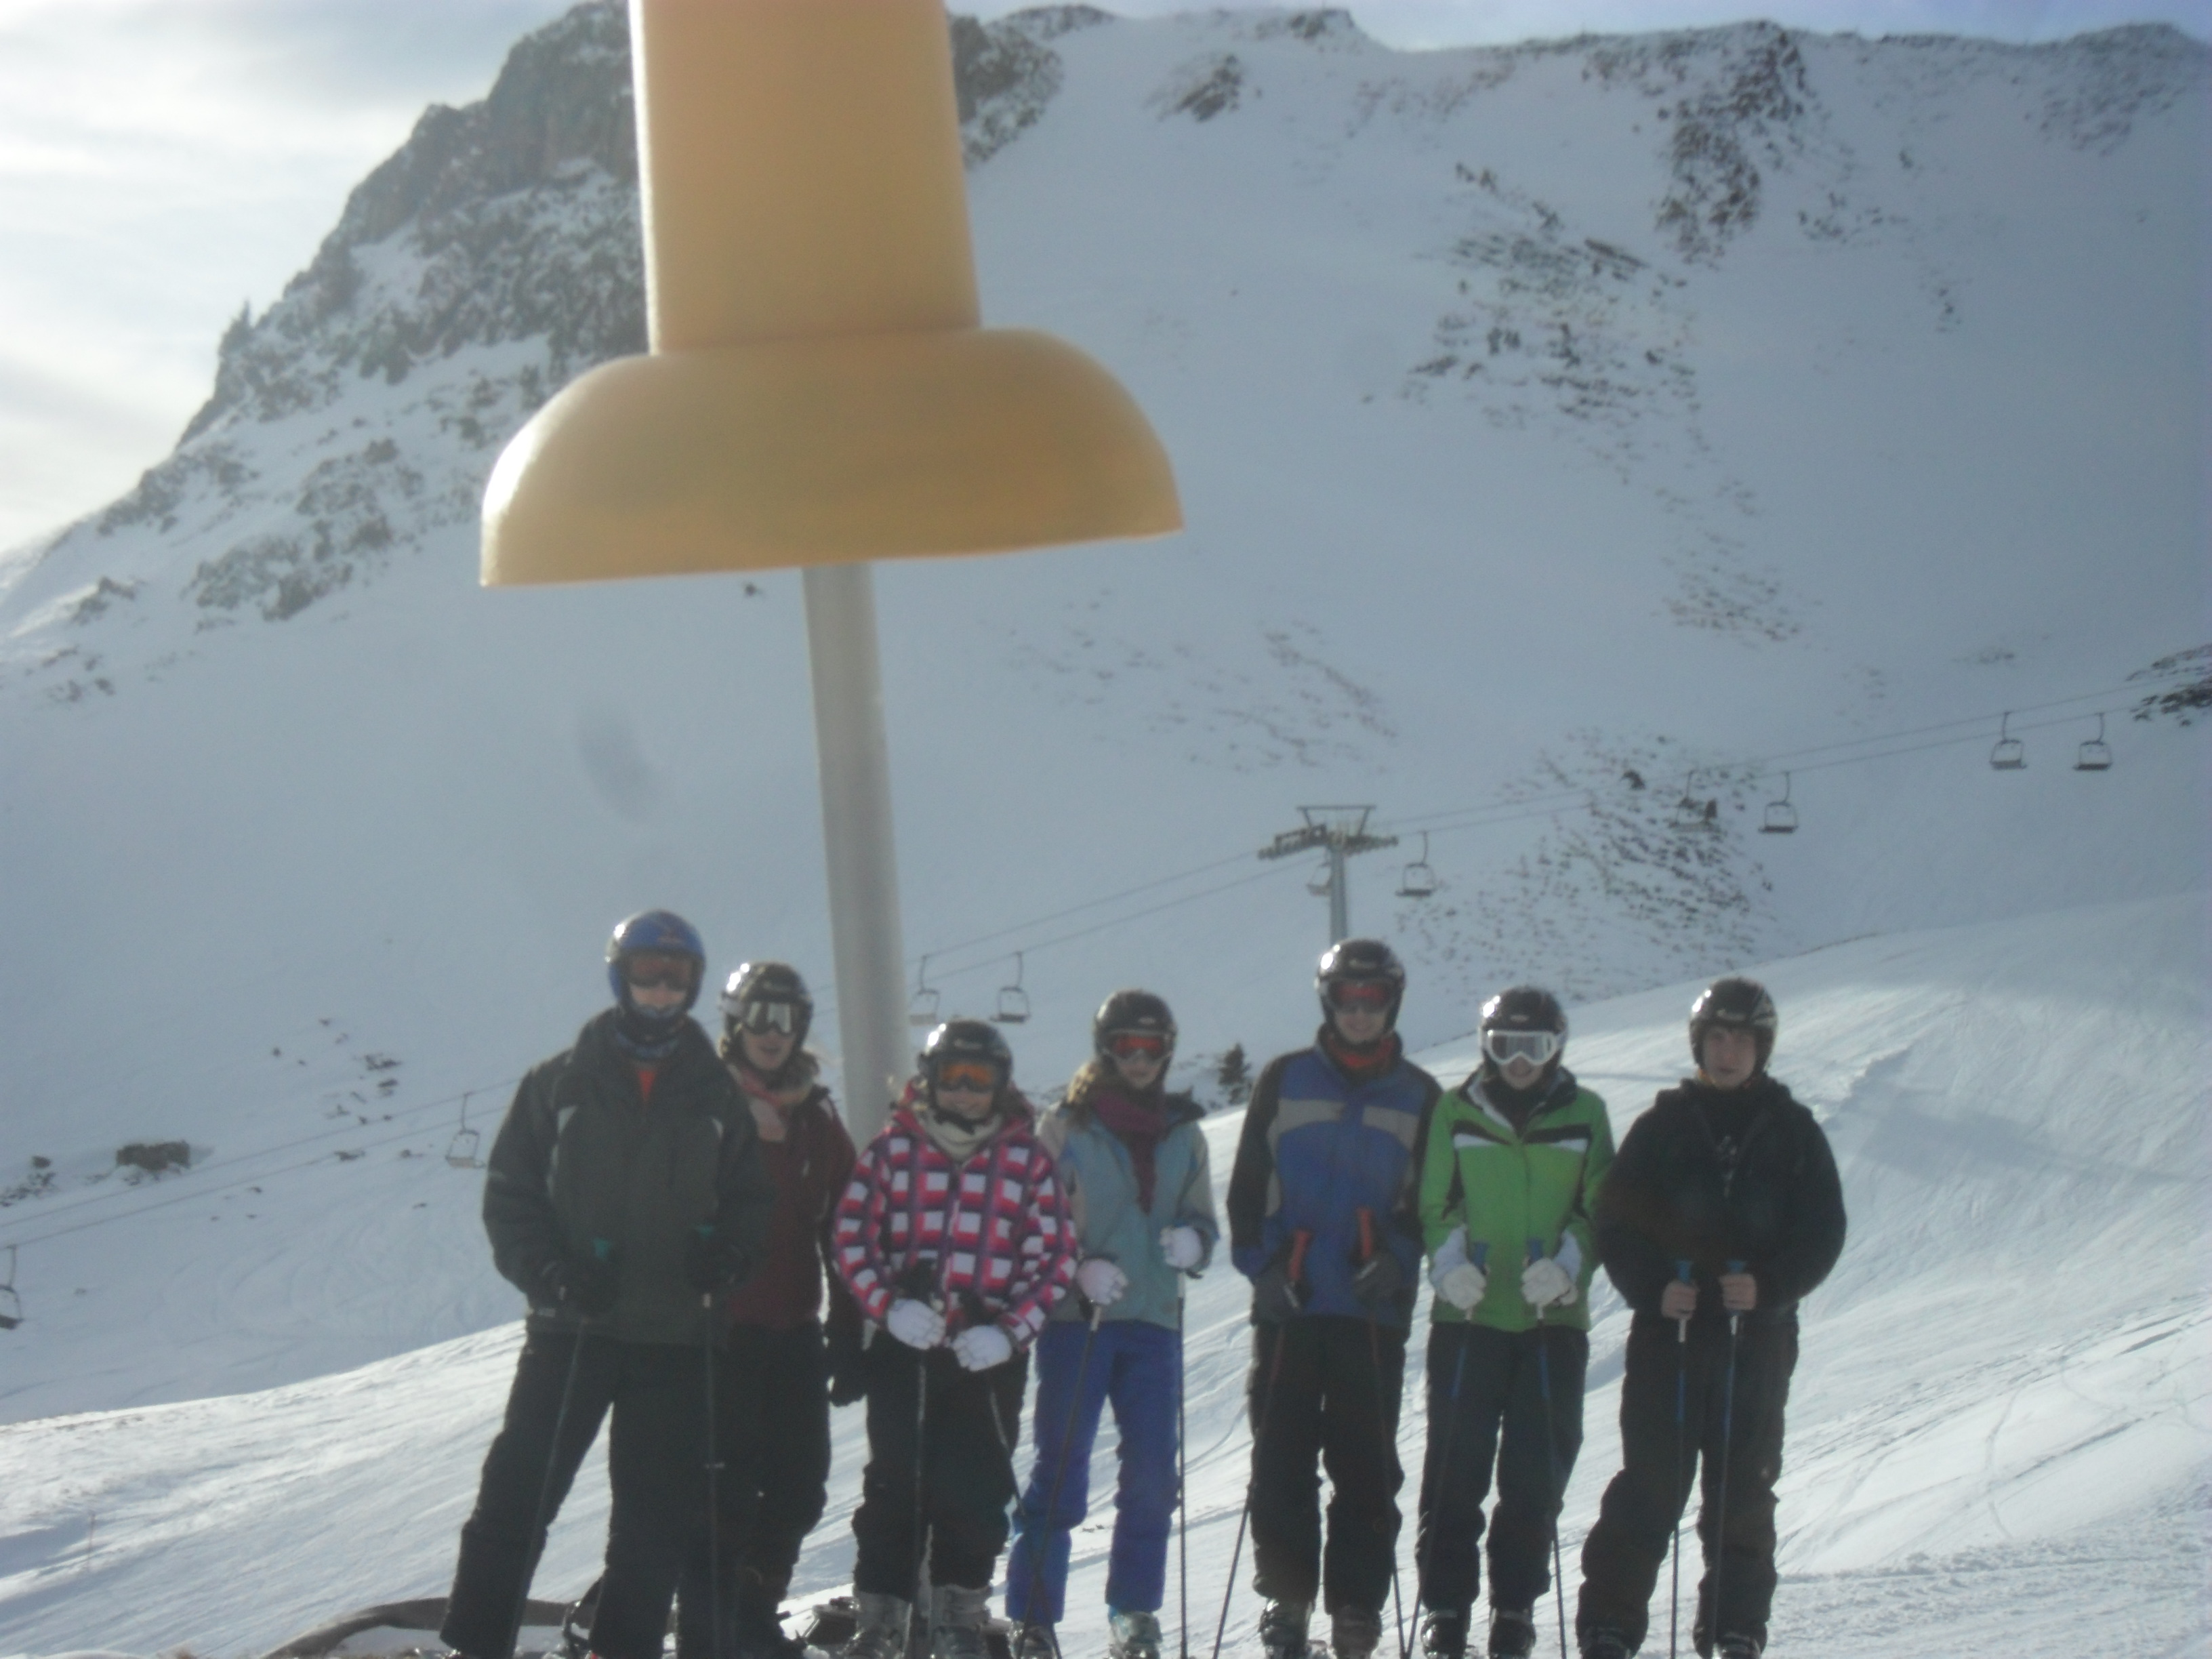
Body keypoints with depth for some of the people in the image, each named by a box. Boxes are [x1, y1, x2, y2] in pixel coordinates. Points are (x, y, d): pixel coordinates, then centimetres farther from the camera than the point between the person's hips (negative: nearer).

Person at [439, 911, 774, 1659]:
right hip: (569, 1328, -2)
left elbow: (750, 1197, 13)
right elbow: (509, 1194, 2)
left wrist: (725, 1253, -9)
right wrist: (551, 1274, -13)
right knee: (519, 1489, -6)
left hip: (673, 1336, 2)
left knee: (660, 1509, 5)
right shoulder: (560, 1084, 3)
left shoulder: (716, 1098, 9)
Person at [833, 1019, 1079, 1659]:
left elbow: (1055, 1257, 3)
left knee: (975, 1489, 1)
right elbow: (852, 1235, 3)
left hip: (990, 1357, 0)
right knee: (894, 1484, 1)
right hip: (902, 1348, 0)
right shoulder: (892, 1149, 2)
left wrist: (1009, 1333, -9)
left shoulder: (1028, 1159, 2)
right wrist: (889, 1307, -12)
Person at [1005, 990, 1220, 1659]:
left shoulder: (1184, 1133, 13)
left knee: (1153, 1475, 0)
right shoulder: (1066, 1127, 3)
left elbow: (1202, 1219, 17)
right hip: (1075, 1319, -3)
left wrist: (1191, 1241, -6)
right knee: (1061, 1468, -4)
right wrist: (1079, 1269, -15)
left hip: (1153, 1323, 3)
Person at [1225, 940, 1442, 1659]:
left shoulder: (1419, 1097, 10)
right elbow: (1247, 1187, 8)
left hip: (1374, 1309, 0)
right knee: (1281, 1457, 0)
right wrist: (1262, 1264, -4)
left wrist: (1397, 1259, -6)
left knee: (1366, 1464, -2)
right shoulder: (1284, 1081, 9)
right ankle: (1285, 1598, 8)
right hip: (1288, 1304, 0)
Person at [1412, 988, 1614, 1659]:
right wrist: (1451, 1263, -12)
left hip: (1554, 1319, 0)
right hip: (1467, 1315, 0)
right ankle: (1445, 1605, 6)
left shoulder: (1585, 1116, 8)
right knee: (1455, 1470, -2)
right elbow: (1435, 1204, 7)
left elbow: (1597, 1212, 7)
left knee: (1536, 1476, 0)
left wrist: (1566, 1266, -11)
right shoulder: (1457, 1113, 7)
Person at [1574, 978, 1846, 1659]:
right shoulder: (1663, 1125, 6)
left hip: (1759, 1337, 1)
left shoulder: (1792, 1131, 7)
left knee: (1744, 1488, 4)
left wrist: (1769, 1287, -12)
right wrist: (1653, 1288, -13)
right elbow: (1616, 1221, 4)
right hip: (1668, 1330, -1)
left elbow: (1823, 1231, 5)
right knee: (1648, 1487, -4)